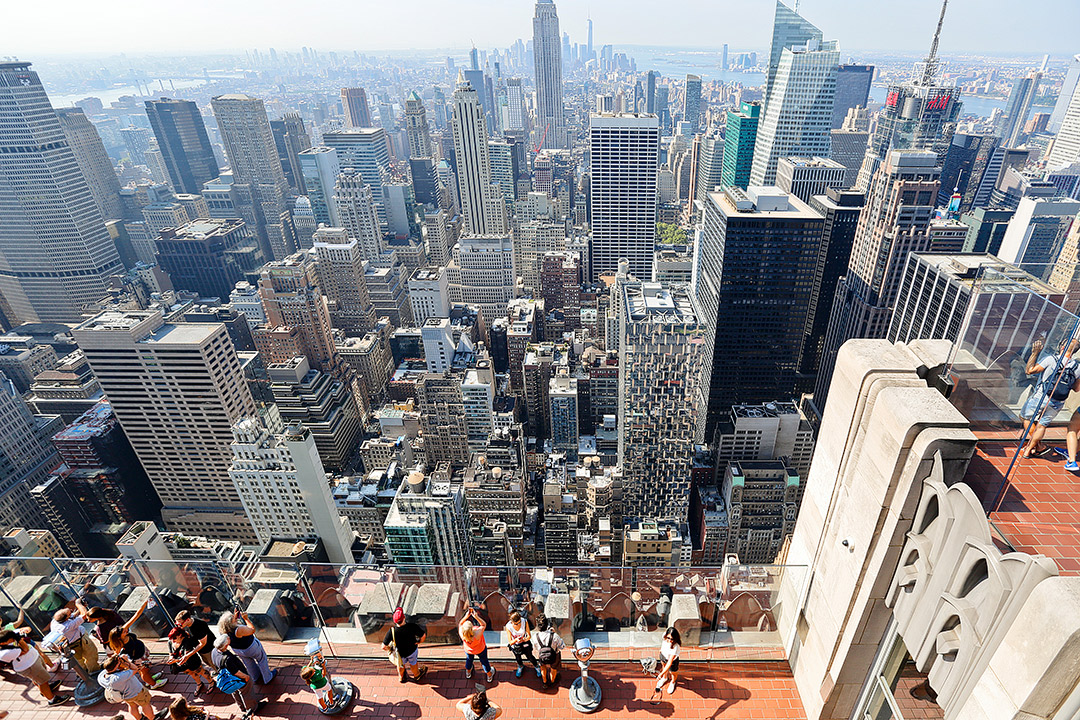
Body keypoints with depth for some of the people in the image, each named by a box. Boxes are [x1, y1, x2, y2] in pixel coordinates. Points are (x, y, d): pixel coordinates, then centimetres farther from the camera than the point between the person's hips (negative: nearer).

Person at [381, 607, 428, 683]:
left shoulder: (391, 631, -36)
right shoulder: (412, 627, -36)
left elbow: (384, 646, -26)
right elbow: (423, 635, -23)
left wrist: (388, 649, -2)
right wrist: (419, 642, -1)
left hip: (400, 653, 1)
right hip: (412, 650, -1)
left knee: (401, 664, 34)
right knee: (413, 663, 32)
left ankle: (401, 678, 62)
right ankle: (416, 675, 61)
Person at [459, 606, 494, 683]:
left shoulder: (461, 634, -40)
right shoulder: (477, 634, -47)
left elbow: (460, 624, -19)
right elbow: (484, 624, -31)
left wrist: (466, 616, -32)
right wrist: (476, 617, -41)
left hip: (468, 650, 2)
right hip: (481, 650, -2)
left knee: (469, 659, 34)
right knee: (484, 661, 27)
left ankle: (468, 673, 64)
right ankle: (489, 675, 53)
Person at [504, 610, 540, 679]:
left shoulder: (525, 622, -31)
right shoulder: (508, 627, -33)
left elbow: (529, 635, -23)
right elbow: (510, 642, -27)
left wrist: (526, 638, -45)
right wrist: (516, 640, -48)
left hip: (525, 643, 0)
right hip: (515, 645, 0)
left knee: (530, 657, 14)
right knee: (518, 658, 25)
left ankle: (536, 666, 48)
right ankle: (520, 666, 60)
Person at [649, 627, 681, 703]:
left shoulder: (675, 647, -46)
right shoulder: (665, 635, -31)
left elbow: (669, 663, -43)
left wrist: (661, 674, -45)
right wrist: (661, 649, 14)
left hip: (672, 660, -4)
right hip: (663, 654, 4)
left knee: (673, 673, 24)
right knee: (664, 665, 32)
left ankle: (672, 683, 59)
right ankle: (665, 678, 64)